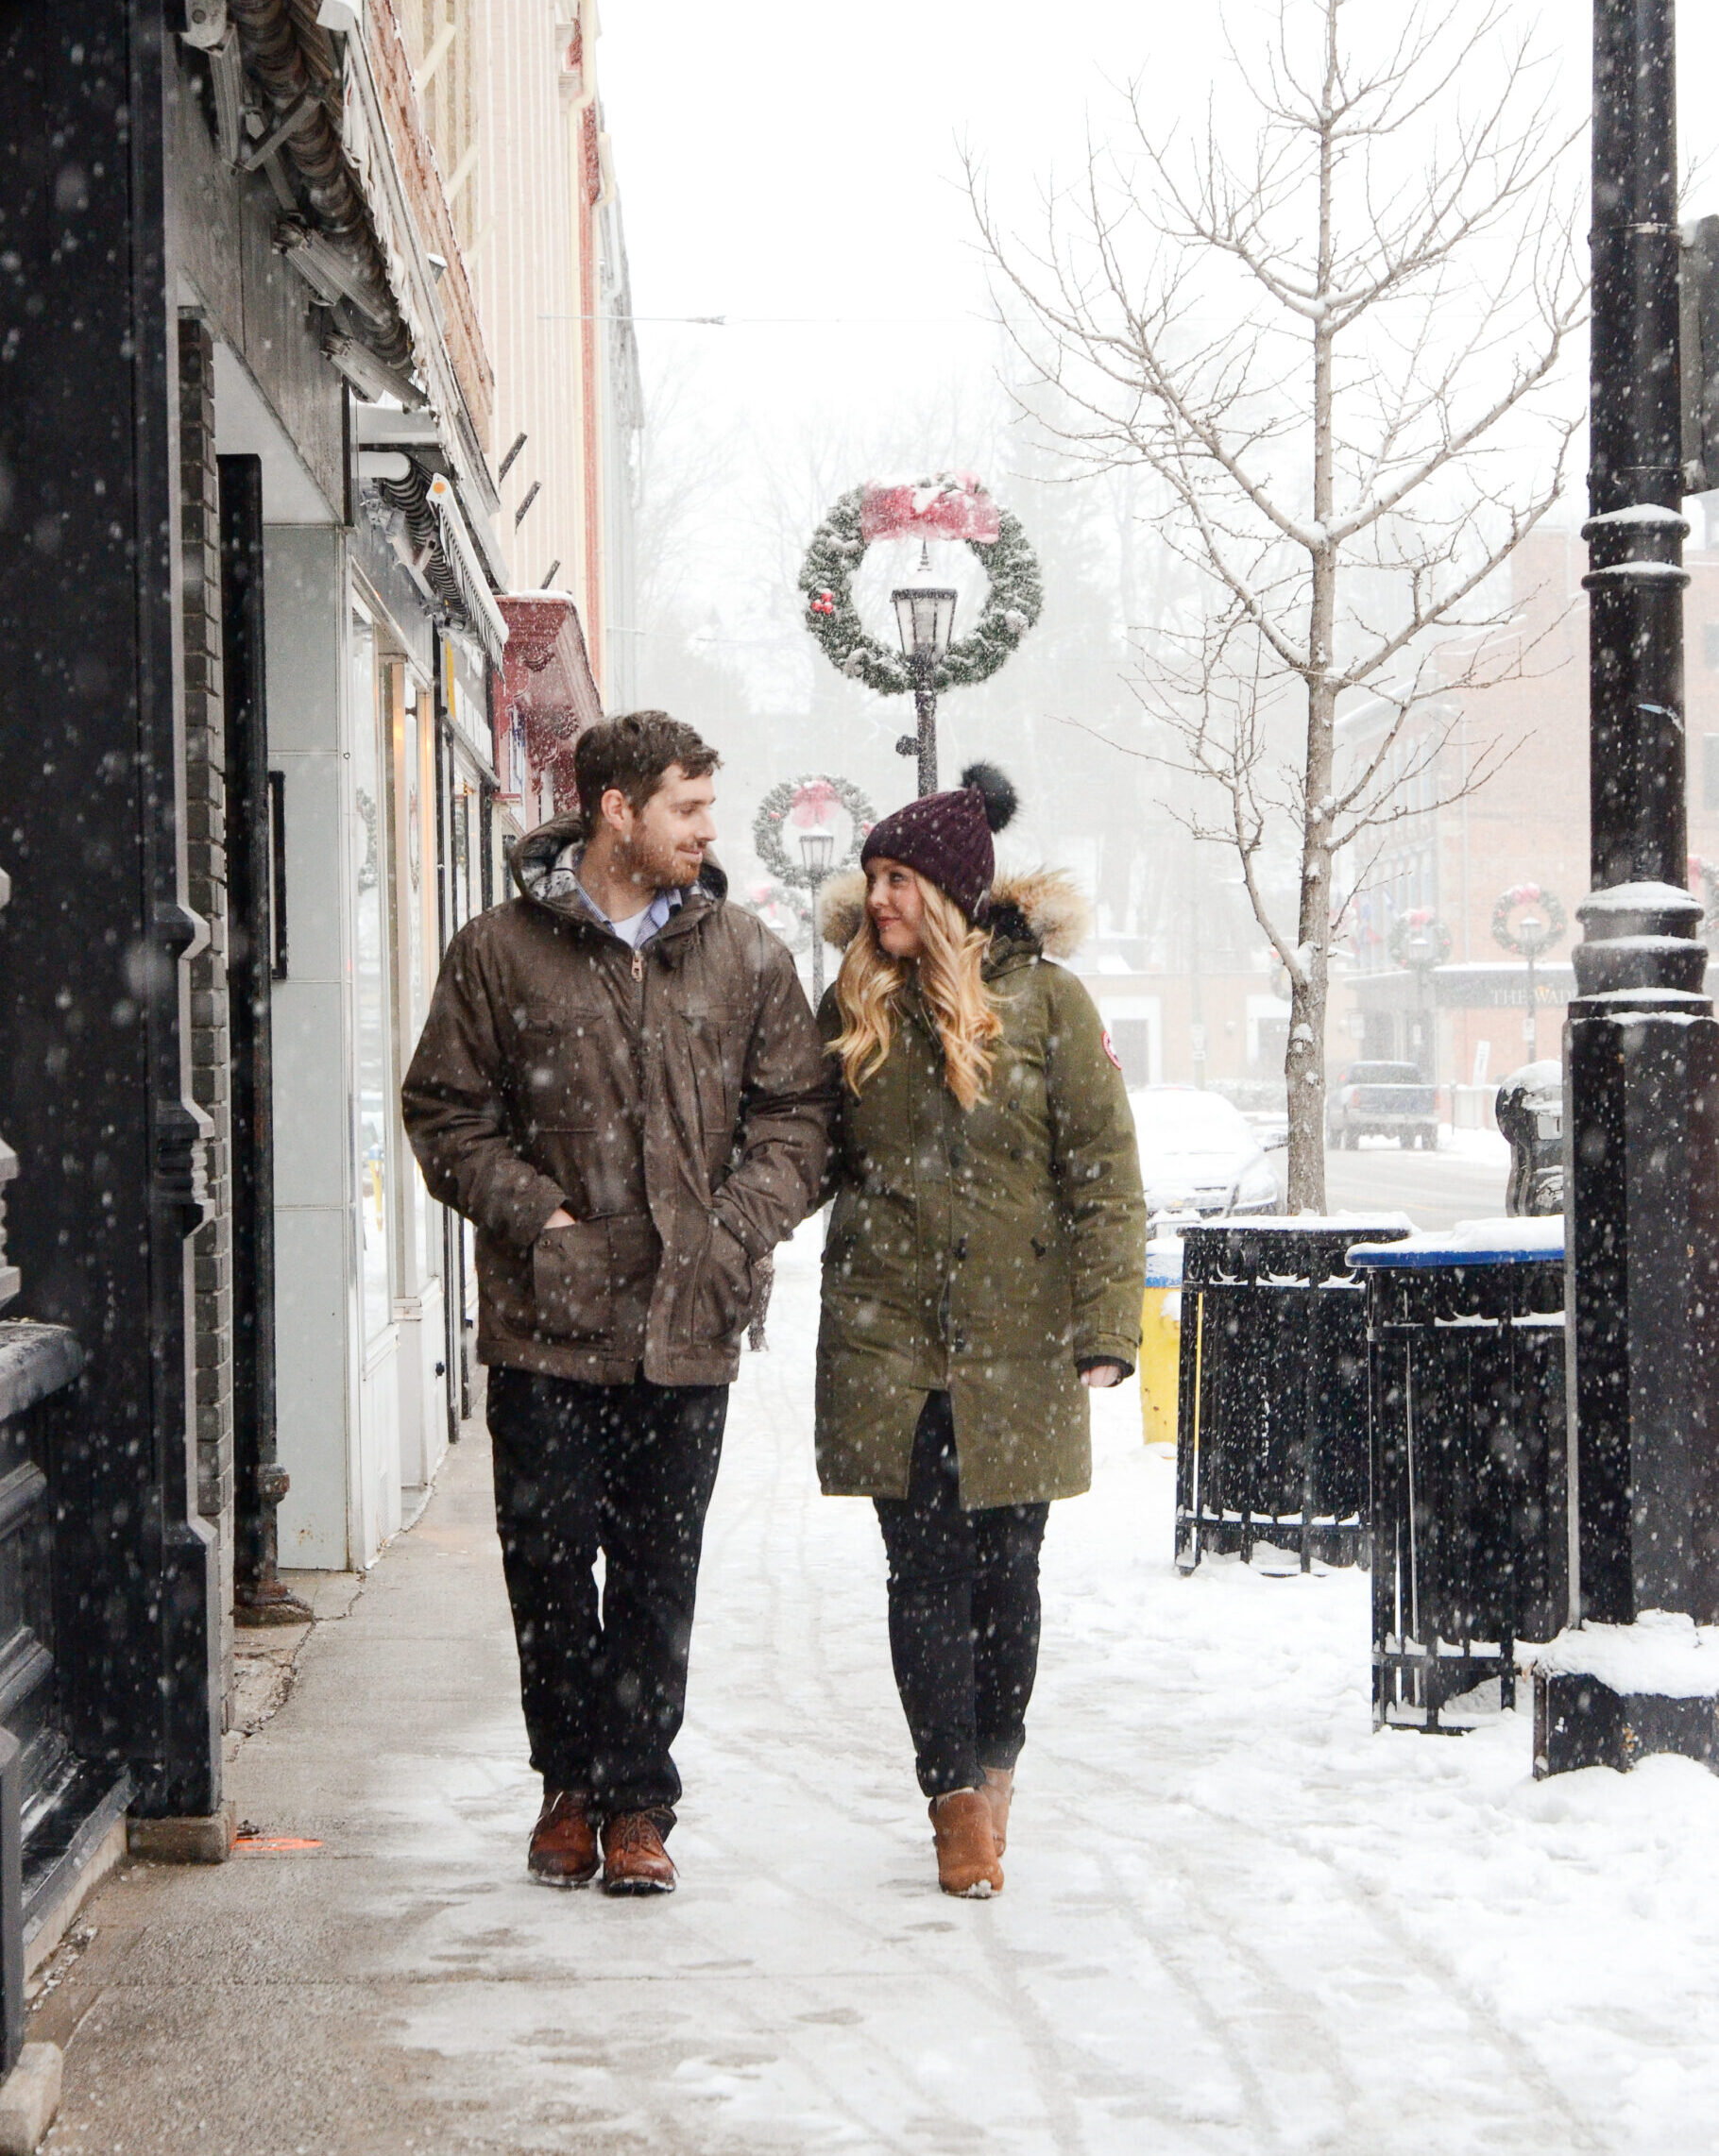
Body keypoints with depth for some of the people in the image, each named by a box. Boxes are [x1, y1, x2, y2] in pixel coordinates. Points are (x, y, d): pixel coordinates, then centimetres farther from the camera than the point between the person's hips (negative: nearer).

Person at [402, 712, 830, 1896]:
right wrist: (534, 1218, -8)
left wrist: (739, 1227, -5)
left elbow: (796, 1113, 9)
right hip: (547, 1322, -1)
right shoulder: (501, 952, 0)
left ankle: (638, 1798, 15)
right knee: (549, 1558, 3)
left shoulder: (745, 955, 7)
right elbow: (446, 1112, 3)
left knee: (660, 1573, 5)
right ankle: (573, 1782, 20)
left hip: (689, 1324, 1)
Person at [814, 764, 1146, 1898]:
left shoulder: (1043, 998, -1)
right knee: (925, 1571, -2)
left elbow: (1104, 1167, -2)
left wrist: (1103, 1323, -8)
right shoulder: (853, 1008, 8)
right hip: (889, 1334, 2)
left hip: (1017, 1337, -2)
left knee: (1005, 1569, 6)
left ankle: (995, 1764, 27)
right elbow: (808, 1155, 19)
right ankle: (959, 1802, 3)